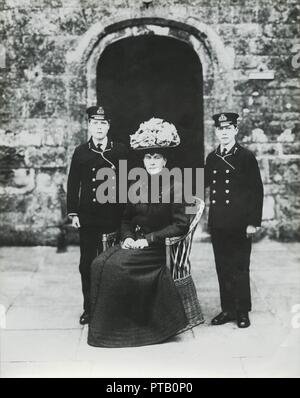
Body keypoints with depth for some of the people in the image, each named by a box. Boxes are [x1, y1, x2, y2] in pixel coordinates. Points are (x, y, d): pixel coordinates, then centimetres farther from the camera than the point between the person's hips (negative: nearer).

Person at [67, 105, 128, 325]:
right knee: (87, 264, 5)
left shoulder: (121, 150, 3)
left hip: (113, 215, -1)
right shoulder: (81, 152, 7)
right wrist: (73, 213, 1)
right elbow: (73, 184, 7)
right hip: (87, 215, 2)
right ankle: (89, 308, 17)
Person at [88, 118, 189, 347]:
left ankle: (121, 328, -11)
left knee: (116, 266, -26)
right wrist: (127, 237, -1)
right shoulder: (137, 187, 13)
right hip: (135, 242, 6)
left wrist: (148, 239, -15)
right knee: (100, 263, -18)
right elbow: (127, 219, 20)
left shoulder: (174, 188, -6)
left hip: (159, 248, -6)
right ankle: (103, 326, -9)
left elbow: (181, 225, -12)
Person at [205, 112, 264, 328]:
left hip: (239, 224, -4)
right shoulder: (212, 158, 10)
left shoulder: (246, 156, -4)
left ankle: (243, 312, 15)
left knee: (239, 268, 2)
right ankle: (228, 309, 21)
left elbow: (257, 190, -6)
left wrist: (254, 222, -10)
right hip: (218, 224, 5)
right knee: (223, 268, 10)